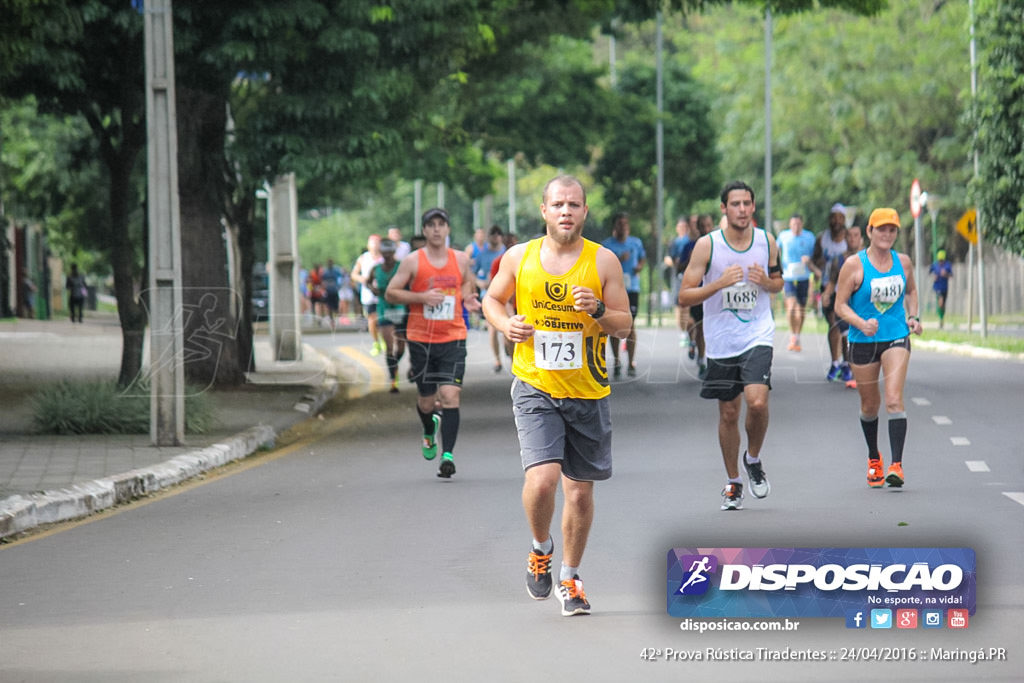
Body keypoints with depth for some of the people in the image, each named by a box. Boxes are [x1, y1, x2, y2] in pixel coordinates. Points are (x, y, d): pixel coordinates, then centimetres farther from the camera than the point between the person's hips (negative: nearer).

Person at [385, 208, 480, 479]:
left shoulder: (461, 259, 5)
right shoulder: (412, 261, -2)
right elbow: (390, 293, -1)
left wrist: (468, 298, 2)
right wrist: (422, 297, -14)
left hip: (453, 338, 0)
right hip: (420, 339, 0)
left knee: (450, 395, -14)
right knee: (426, 400, 9)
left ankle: (448, 455, -14)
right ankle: (429, 431, 44)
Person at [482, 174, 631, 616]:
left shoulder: (603, 261, -2)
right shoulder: (519, 258, 0)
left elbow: (624, 325, 1)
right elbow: (492, 299, 15)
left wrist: (598, 311, -19)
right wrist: (506, 324, -6)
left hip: (587, 394, 1)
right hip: (535, 388, -1)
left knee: (580, 492, 8)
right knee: (542, 478, -20)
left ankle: (570, 578, 28)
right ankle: (541, 549, 11)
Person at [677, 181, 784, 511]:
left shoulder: (767, 242, 0)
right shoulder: (707, 245, -8)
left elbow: (778, 282, 16)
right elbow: (684, 296, -8)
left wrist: (766, 282, -8)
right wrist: (720, 283, -22)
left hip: (757, 337, 0)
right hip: (721, 343, 0)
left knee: (757, 402, -19)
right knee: (728, 413, 8)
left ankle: (753, 459, 9)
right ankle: (733, 482, 25)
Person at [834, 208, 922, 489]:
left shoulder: (903, 262, 4)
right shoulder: (854, 265, -7)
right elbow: (840, 305, -7)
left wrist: (912, 316, 6)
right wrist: (862, 324, -24)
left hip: (896, 339, 1)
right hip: (863, 341, -1)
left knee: (894, 399, -16)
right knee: (869, 405, 11)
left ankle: (897, 465, -20)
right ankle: (874, 459, 35)